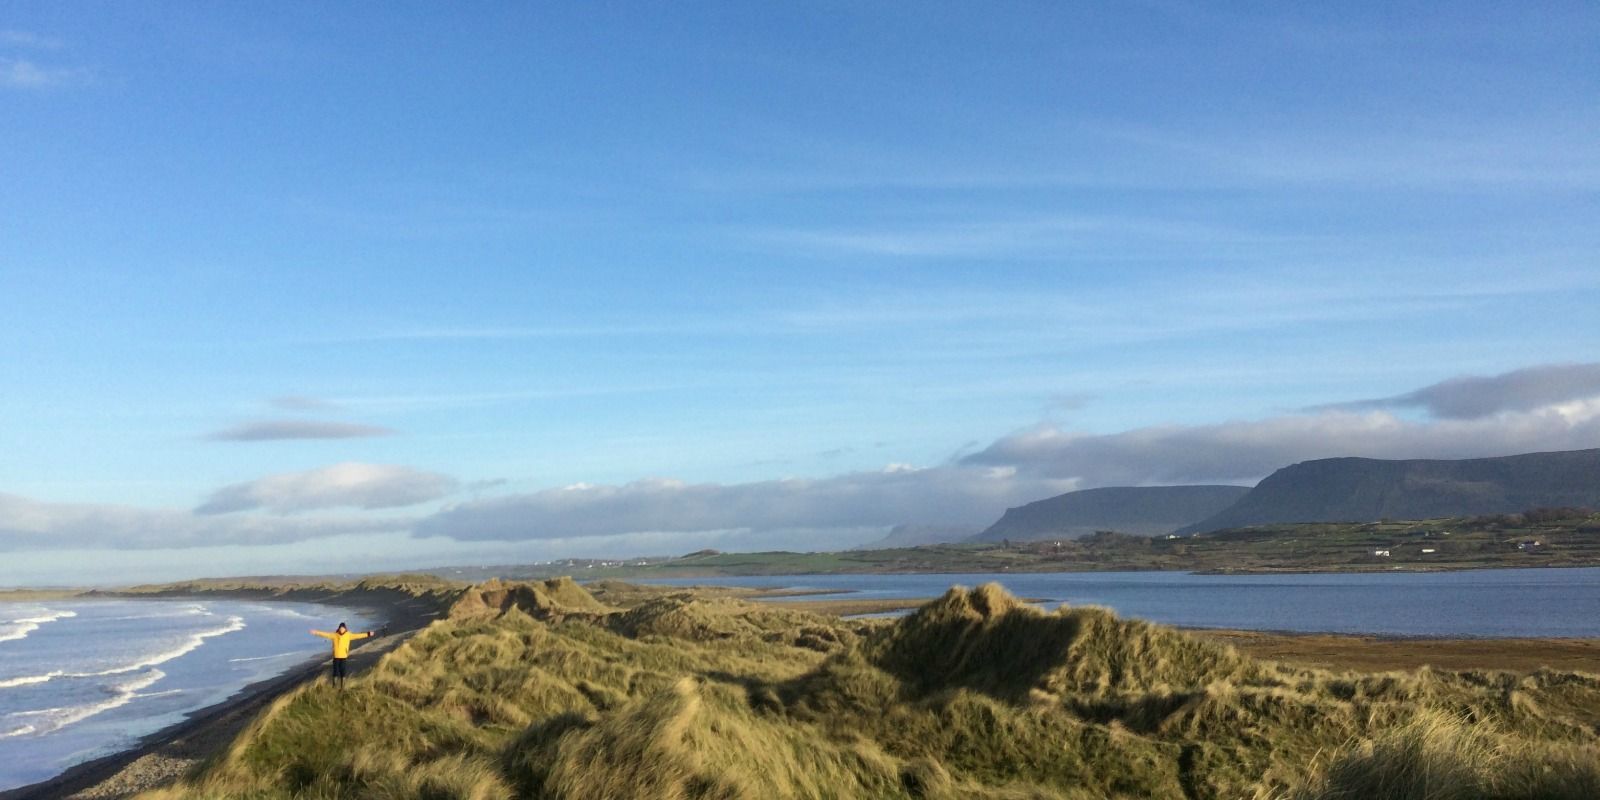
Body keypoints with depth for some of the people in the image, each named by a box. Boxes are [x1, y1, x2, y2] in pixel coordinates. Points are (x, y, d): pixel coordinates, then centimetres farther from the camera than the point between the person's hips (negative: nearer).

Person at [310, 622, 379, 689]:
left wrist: (368, 634, -1)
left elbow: (358, 635, 1)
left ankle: (342, 687, 13)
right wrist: (317, 633, -23)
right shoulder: (334, 635, -4)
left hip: (344, 657, 1)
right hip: (336, 657, -1)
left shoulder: (348, 635, -1)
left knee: (343, 672, 4)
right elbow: (326, 634, -11)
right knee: (335, 672, 0)